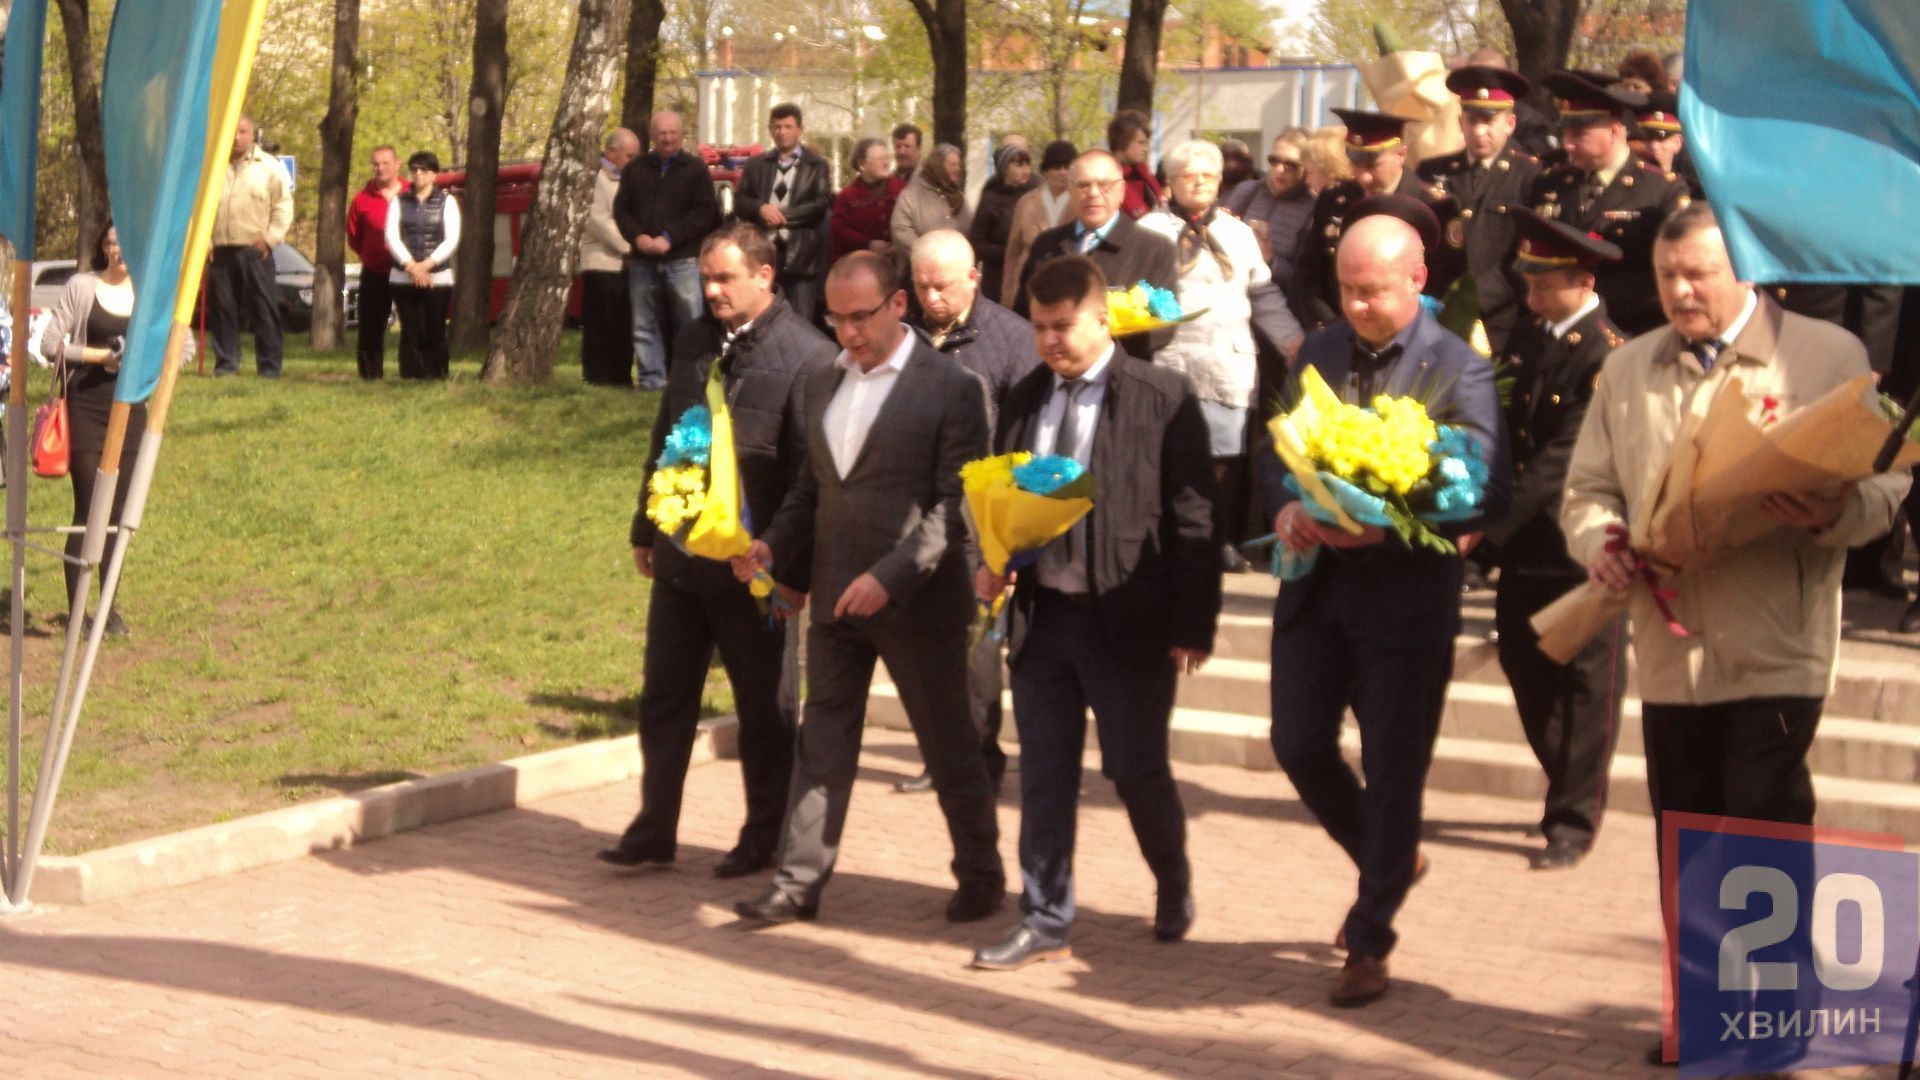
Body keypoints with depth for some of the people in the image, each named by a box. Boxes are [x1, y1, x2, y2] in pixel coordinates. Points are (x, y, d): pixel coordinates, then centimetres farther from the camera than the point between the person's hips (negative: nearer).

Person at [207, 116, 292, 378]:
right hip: (221, 251, 3)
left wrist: (270, 238, -7)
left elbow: (284, 206, 2)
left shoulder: (269, 166, 4)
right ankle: (226, 363, 11)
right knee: (222, 309, 4)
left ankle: (269, 366, -2)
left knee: (264, 309, -4)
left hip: (255, 251, -3)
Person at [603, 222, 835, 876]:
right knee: (664, 700, 10)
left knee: (764, 711, 8)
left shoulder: (806, 355, -13)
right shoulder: (694, 342, 9)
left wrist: (795, 570, -17)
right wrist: (645, 529, 18)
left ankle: (763, 841, 20)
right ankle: (653, 831, 19)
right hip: (681, 554, 6)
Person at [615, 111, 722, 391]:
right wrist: (637, 236, -9)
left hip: (683, 259, -4)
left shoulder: (695, 169, 3)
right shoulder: (635, 169, 13)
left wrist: (669, 238, -13)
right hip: (643, 260, 4)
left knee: (691, 320, -8)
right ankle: (651, 379, 12)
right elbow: (621, 209, 10)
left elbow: (705, 212, -5)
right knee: (645, 324, 6)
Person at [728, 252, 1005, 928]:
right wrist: (774, 543, 0)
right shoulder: (822, 384, 11)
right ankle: (799, 883, 12)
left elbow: (957, 506, -14)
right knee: (821, 743, 7)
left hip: (917, 600, -6)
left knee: (949, 746, 8)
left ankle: (981, 876, 23)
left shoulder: (951, 389, -10)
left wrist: (892, 576, -22)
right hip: (835, 599, 6)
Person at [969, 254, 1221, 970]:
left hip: (1127, 618, -5)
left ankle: (1174, 890, 31)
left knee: (1137, 770, 5)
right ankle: (1045, 921, 18)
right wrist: (994, 562, -3)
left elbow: (1193, 518, -9)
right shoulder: (1024, 399, 9)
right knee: (1043, 775, 8)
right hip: (1042, 613, 5)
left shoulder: (1163, 399, -8)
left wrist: (1193, 625, -12)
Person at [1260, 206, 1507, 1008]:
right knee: (1298, 743, 6)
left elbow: (1484, 490, -15)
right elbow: (1277, 450, 11)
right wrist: (1286, 508, -12)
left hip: (1407, 589, -5)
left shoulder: (1458, 369, -8)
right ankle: (1388, 863, 33)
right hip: (1317, 581, 5)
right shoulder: (1318, 353, 8)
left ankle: (1370, 941, 15)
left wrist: (1388, 526, -27)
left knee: (1392, 769, 2)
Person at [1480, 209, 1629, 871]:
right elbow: (1500, 430, 9)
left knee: (1586, 682, 3)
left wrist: (1490, 532, -25)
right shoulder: (1527, 340, 8)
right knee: (1524, 666, 13)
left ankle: (1573, 822, 11)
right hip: (1525, 543, 8)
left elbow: (1561, 461, -22)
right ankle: (1573, 792, 31)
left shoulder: (1607, 356, -17)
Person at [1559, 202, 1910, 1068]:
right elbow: (1589, 488, 16)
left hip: (1776, 659, -4)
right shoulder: (1627, 371, 15)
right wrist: (1600, 541, -7)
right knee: (1684, 853, 10)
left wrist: (1831, 516, -24)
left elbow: (1883, 483, -3)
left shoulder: (1827, 355, 2)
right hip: (1670, 656, 4)